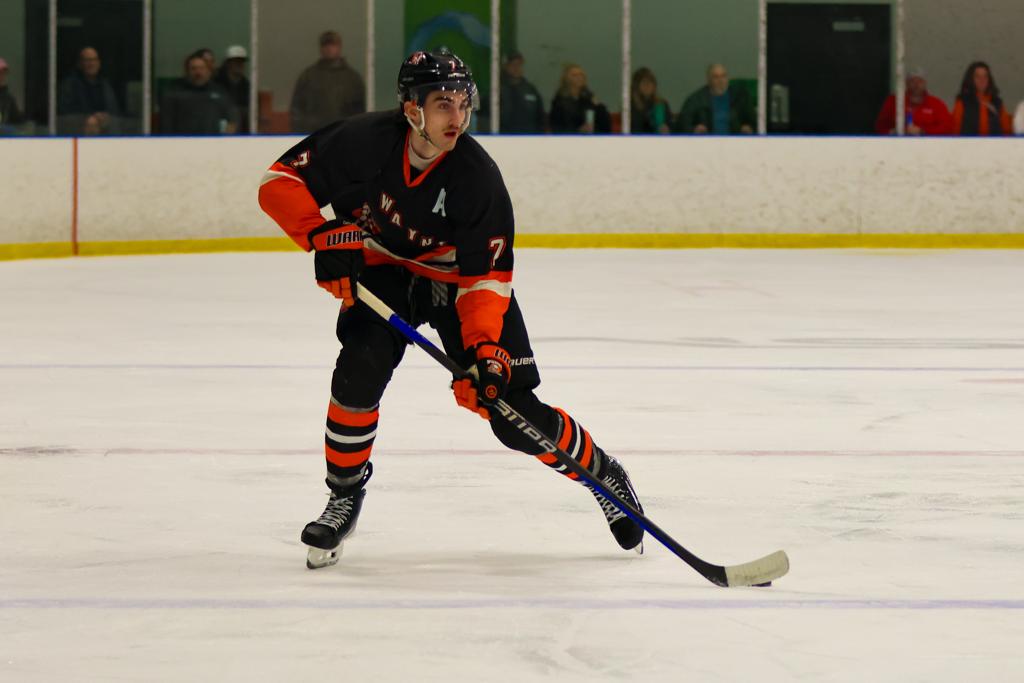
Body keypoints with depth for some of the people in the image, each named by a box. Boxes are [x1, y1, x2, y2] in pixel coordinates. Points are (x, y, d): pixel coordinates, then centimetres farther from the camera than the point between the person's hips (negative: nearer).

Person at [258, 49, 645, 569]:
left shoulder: (477, 177, -26)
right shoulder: (364, 142, -25)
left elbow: (486, 275, -22)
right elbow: (280, 181, -17)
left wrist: (484, 347, -34)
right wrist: (323, 235, -32)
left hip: (456, 278, -1)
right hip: (382, 271, 1)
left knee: (515, 416, -8)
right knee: (358, 373, -25)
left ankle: (601, 472, 18)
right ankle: (344, 497, -3)